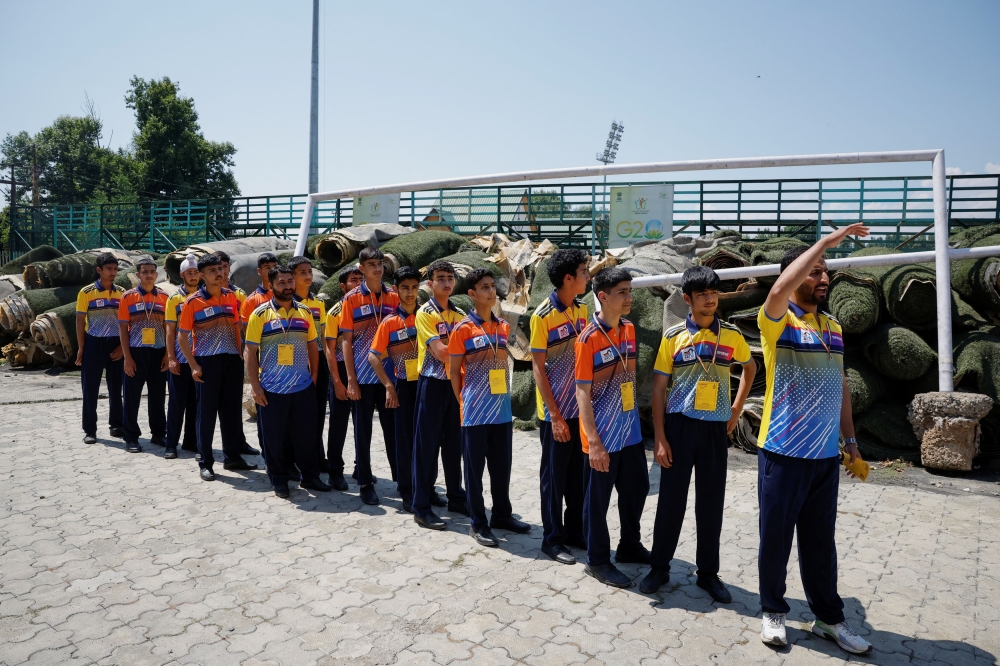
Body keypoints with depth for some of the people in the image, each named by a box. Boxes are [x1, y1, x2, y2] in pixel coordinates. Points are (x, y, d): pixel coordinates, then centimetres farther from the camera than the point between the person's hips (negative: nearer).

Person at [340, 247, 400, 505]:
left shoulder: (394, 297, 5)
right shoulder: (352, 299, -2)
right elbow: (346, 341, -3)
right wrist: (351, 379, -8)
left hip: (390, 375, 2)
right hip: (363, 377, -2)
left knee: (393, 429, 8)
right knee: (363, 432, 7)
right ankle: (365, 483, 18)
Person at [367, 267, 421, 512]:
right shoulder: (390, 322, -3)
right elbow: (373, 356, -5)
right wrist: (389, 386, -12)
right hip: (404, 385, -2)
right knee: (405, 437, 5)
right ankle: (407, 493, 14)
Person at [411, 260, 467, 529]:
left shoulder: (460, 314, 11)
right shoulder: (425, 313, -9)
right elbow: (441, 352, -18)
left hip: (456, 382, 6)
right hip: (433, 383, -6)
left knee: (454, 442, 13)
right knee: (427, 444, -1)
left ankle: (456, 497, 25)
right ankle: (422, 506, 6)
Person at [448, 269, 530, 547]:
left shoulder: (503, 327, 8)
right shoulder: (463, 329, -8)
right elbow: (454, 371, -4)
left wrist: (503, 396, 12)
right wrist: (463, 403, -3)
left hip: (502, 409, 5)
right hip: (475, 411, -5)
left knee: (502, 464, 13)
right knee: (475, 467, 4)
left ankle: (502, 514, 29)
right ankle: (478, 523, 14)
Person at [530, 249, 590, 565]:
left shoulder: (581, 309, 5)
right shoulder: (543, 315, -14)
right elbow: (538, 367, -13)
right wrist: (554, 414, -16)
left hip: (581, 407, 6)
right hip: (556, 411, -6)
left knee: (579, 474, 15)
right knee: (554, 475, 6)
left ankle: (575, 530, 29)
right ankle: (552, 538, 19)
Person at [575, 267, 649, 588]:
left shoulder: (629, 330, 4)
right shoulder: (588, 339, -17)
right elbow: (582, 392, -17)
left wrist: (632, 415, 15)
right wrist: (593, 441, -20)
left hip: (631, 430, 7)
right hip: (604, 435, -7)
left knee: (637, 489, 18)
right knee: (599, 498, 6)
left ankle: (629, 546, 38)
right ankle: (597, 561, 22)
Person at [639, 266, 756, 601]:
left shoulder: (732, 335, 2)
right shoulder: (673, 335, -3)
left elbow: (750, 368, 21)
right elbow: (659, 388, -2)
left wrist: (736, 410, 11)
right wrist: (660, 437, -8)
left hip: (716, 429, 1)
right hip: (680, 425, -1)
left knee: (711, 502, 8)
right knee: (671, 498, 5)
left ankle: (708, 573, 22)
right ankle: (659, 567, 20)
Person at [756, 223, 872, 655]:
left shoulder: (833, 327, 12)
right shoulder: (778, 321, -7)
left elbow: (841, 387, 17)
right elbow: (780, 289, -31)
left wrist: (850, 439, 15)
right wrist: (826, 241, -24)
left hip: (826, 455, 5)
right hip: (783, 452, -5)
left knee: (820, 539, 15)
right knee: (776, 536, 7)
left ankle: (829, 618, 29)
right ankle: (773, 612, 24)